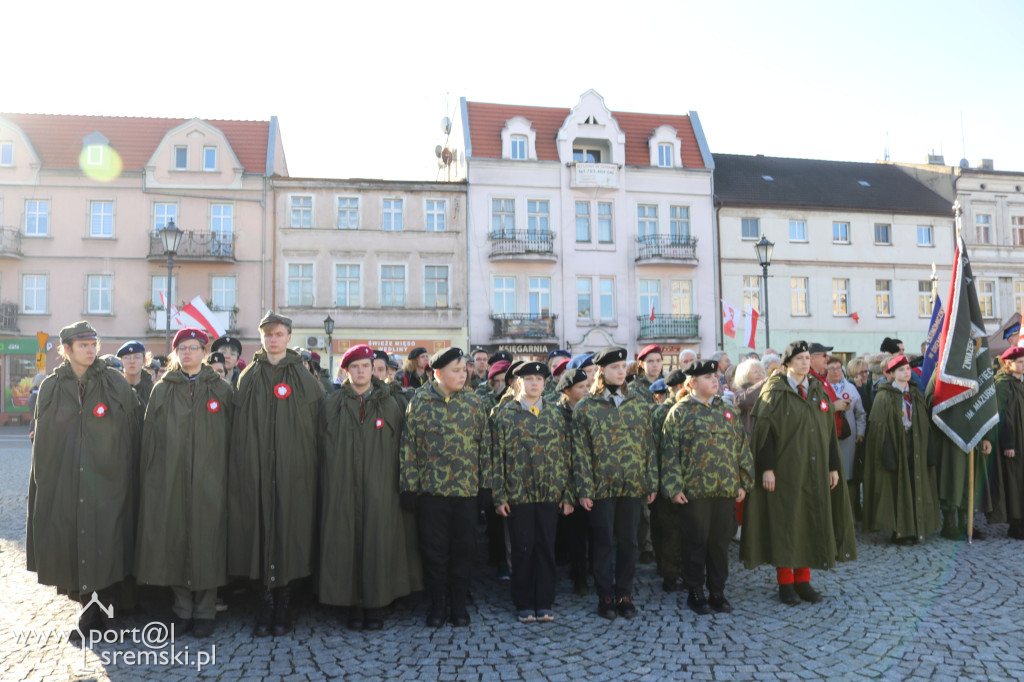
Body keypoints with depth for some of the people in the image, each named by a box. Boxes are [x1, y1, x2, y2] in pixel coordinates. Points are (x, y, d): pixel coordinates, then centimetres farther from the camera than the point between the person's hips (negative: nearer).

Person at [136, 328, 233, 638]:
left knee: (206, 541, 1)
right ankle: (182, 610, 17)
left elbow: (230, 438, 3)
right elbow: (149, 438, 8)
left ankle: (204, 612, 13)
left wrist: (228, 478, -3)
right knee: (173, 541, 3)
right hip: (169, 480, 2)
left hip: (209, 481, -1)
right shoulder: (162, 391, 10)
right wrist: (149, 478, 2)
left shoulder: (222, 390, 6)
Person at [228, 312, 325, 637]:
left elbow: (315, 427, 3)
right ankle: (266, 607, 11)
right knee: (259, 533, 1)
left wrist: (312, 469, -3)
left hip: (293, 471, -1)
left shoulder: (305, 379, 6)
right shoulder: (249, 378, 10)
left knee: (289, 533, 0)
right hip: (256, 471, 1)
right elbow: (239, 427, 8)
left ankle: (283, 608, 11)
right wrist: (241, 470, 0)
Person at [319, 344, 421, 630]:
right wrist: (329, 484, -1)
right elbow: (326, 446, 6)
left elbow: (399, 446, 5)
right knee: (347, 540, 0)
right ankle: (353, 604, 12)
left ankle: (376, 604, 10)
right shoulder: (333, 404, 8)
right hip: (343, 486, 1)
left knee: (378, 540, 0)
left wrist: (400, 482, -2)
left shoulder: (390, 402, 7)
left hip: (380, 486, 0)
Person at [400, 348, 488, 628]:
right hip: (431, 488, -1)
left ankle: (459, 602, 23)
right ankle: (437, 603, 20)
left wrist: (486, 483, 5)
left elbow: (484, 444, 8)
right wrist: (409, 486, -4)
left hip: (467, 489, 2)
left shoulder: (474, 402, 5)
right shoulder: (419, 403, -1)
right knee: (434, 549, 6)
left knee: (463, 548, 8)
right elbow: (409, 447, 0)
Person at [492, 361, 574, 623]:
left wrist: (568, 494, 2)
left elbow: (565, 455, 7)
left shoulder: (556, 414, 8)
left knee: (546, 549, 7)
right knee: (522, 550, 6)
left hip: (550, 494, 2)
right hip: (518, 494, -2)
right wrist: (499, 496, -5)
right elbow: (498, 457, -1)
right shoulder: (505, 415, 1)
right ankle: (524, 604, 19)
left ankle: (544, 604, 19)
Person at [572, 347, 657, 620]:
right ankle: (605, 596, 19)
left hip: (634, 486, 3)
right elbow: (581, 452, -4)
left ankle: (624, 594, 23)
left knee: (628, 542, 9)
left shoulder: (639, 405, 8)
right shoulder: (585, 407, -2)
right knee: (603, 543, 6)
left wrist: (652, 483, 5)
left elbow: (649, 446, 9)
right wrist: (583, 489, -8)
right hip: (601, 487, -2)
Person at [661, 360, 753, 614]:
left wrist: (743, 482, 9)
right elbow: (670, 452, -5)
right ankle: (695, 592, 18)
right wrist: (674, 487, -10)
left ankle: (717, 591, 23)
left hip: (725, 489, 4)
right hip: (693, 490, -4)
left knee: (720, 542, 10)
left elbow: (741, 447, 14)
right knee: (696, 543, 4)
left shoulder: (727, 411, 11)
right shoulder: (679, 412, -3)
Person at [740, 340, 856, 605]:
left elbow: (829, 430, 11)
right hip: (785, 469, -5)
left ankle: (803, 580, 18)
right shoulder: (774, 391, -6)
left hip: (814, 469, 5)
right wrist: (766, 468, -17)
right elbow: (764, 430, -11)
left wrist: (834, 467, 8)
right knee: (784, 521, 0)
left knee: (811, 521, 8)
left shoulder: (817, 390, 10)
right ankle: (785, 582, 9)